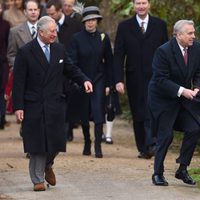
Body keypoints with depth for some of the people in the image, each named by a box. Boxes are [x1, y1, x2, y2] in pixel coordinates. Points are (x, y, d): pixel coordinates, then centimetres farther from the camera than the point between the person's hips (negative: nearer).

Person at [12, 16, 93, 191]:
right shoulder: (25, 52, -7)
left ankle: (47, 166, 33)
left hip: (55, 105, 4)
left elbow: (70, 69, 16)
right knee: (37, 144, -1)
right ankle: (38, 180, 12)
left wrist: (84, 80, -5)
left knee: (55, 141, 2)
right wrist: (18, 107, -12)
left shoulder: (59, 49, 8)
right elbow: (19, 82, -7)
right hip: (34, 106, -4)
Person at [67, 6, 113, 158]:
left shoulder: (103, 37, 1)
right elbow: (72, 61, -4)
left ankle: (98, 146, -11)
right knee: (84, 114, 8)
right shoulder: (77, 38, -3)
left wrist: (108, 84, 2)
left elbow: (109, 61, 6)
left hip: (99, 80, 0)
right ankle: (87, 144, 24)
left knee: (98, 112, -11)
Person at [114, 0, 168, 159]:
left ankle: (151, 145, -21)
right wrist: (119, 80, -6)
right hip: (134, 79, 2)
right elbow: (118, 55, 3)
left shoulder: (160, 25, 6)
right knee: (138, 116, 5)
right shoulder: (124, 27, 6)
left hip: (155, 78, -1)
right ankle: (143, 149, 13)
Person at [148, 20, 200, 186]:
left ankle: (182, 169, 7)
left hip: (186, 97, 6)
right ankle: (158, 174, 9)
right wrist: (181, 91, -29)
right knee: (165, 135, -5)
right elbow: (161, 80, -22)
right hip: (164, 99, -5)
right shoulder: (164, 51, -21)